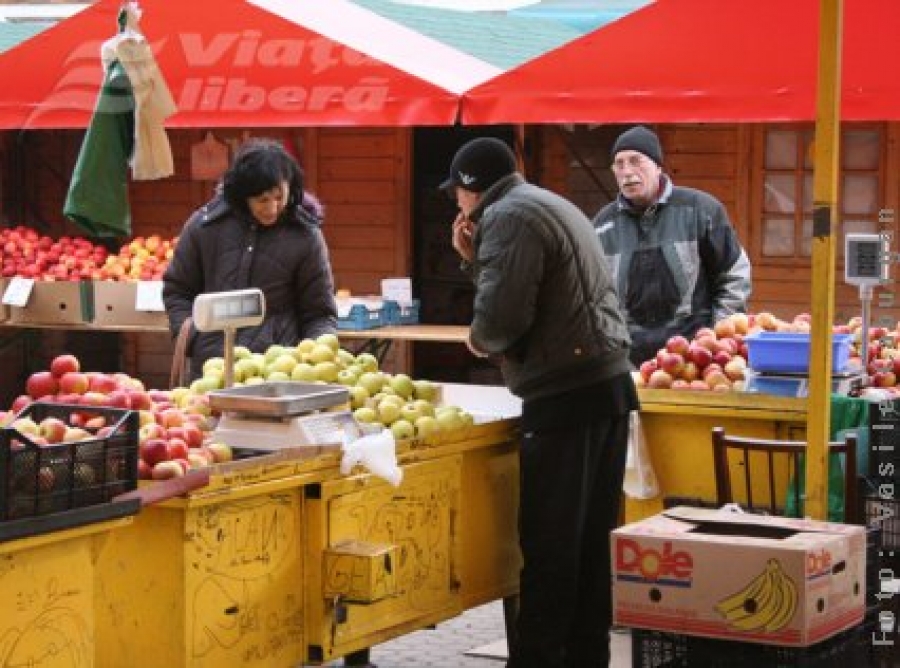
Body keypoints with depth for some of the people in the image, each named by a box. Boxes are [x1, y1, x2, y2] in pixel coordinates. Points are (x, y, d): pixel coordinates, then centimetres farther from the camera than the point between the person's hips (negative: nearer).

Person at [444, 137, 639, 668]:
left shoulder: (508, 216, -8)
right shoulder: (554, 207, 22)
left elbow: (503, 317, -18)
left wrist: (479, 338, 2)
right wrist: (475, 259, 15)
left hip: (566, 396, -9)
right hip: (610, 383, 9)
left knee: (549, 545, -5)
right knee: (592, 540, 11)